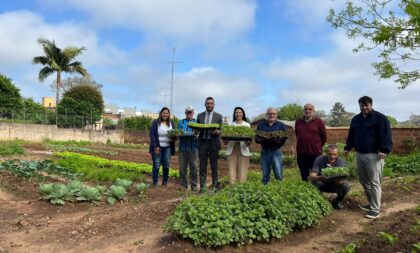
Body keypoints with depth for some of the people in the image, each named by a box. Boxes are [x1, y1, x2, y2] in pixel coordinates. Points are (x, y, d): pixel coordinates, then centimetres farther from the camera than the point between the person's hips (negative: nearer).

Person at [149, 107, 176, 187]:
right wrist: (155, 147, -14)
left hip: (167, 148, 4)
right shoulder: (155, 122, -3)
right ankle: (155, 183, 8)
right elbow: (152, 135, -7)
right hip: (158, 147, -3)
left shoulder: (171, 123, 9)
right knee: (156, 165, -2)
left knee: (166, 165, 4)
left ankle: (165, 182, 16)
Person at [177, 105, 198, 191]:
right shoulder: (181, 122, 18)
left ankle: (194, 185, 8)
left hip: (192, 147, -2)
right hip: (183, 147, 2)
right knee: (182, 167, 2)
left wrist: (195, 135, -20)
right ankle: (183, 184, 12)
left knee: (193, 166, -1)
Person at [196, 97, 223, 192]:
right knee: (202, 167, 4)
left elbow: (221, 130, 0)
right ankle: (202, 187, 12)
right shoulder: (200, 115, 10)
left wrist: (217, 131, -21)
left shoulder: (219, 116, 4)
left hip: (213, 143, -1)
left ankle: (215, 186, 17)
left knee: (214, 166, 6)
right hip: (202, 143, 2)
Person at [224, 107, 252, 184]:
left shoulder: (247, 125, 13)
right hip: (232, 149, 1)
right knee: (232, 171, -3)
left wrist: (248, 142, -19)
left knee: (242, 172, -3)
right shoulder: (230, 125, 14)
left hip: (243, 149, 0)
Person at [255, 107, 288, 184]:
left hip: (276, 151, -1)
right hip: (265, 151, 1)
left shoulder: (281, 125, 9)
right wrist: (263, 139, -16)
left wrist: (279, 140, -21)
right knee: (265, 175, 7)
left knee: (279, 175, -5)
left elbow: (284, 138, 0)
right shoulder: (261, 125, 10)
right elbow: (256, 139, 4)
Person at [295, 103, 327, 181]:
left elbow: (324, 137, 5)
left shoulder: (319, 121, -2)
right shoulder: (298, 122, 8)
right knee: (304, 176, 13)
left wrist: (318, 147, 11)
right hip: (301, 153, 4)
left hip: (315, 153, -3)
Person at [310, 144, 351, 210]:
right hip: (323, 184, -1)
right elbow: (312, 177, -30)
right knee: (315, 182, -33)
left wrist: (340, 181, -53)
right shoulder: (319, 160, -22)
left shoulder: (341, 162, -17)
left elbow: (342, 178, -28)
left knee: (346, 185, -29)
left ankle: (338, 201, 3)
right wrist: (321, 177, -51)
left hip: (335, 185, 1)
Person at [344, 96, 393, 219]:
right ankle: (371, 203, 28)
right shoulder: (356, 119, 15)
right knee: (364, 181, 14)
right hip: (359, 154, 7)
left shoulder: (380, 118, -5)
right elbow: (351, 135, 21)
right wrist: (348, 147, 15)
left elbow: (386, 135, -14)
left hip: (374, 155, -7)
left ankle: (375, 210, -3)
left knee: (374, 183, -7)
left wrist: (384, 149, -24)